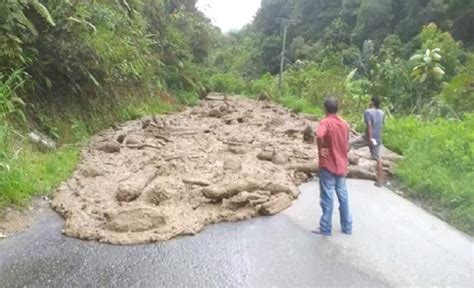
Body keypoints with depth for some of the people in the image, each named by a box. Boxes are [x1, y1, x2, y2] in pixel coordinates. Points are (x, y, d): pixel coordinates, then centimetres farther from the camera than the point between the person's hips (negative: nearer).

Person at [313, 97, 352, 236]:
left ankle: (325, 228, 8)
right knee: (343, 196, 14)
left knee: (327, 198, 1)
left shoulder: (325, 122, -14)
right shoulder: (345, 124, 7)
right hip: (341, 166, 6)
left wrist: (320, 150, -20)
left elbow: (319, 136, -35)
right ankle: (347, 227, 23)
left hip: (328, 166, -6)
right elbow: (347, 146, 14)